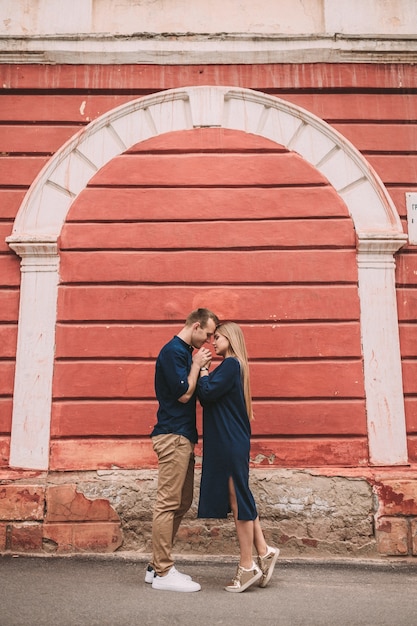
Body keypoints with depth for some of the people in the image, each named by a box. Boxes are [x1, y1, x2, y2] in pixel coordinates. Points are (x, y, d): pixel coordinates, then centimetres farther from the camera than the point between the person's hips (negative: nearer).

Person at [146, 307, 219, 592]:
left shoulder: (187, 353, 17)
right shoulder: (173, 351, -13)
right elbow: (183, 394, -16)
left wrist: (201, 366, 6)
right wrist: (197, 365, -7)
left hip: (183, 437, 10)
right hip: (173, 435, -10)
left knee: (182, 503, 13)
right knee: (169, 503, -5)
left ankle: (158, 565, 22)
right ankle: (163, 573, 4)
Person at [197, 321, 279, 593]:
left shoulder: (231, 364, -13)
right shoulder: (230, 366, 17)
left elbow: (207, 393, -21)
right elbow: (209, 397, 13)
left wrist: (202, 368, -7)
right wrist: (204, 370, 3)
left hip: (231, 443, -10)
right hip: (226, 442, 10)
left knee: (238, 499, -2)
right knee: (239, 499, 14)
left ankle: (248, 566, 9)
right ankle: (263, 550, 21)